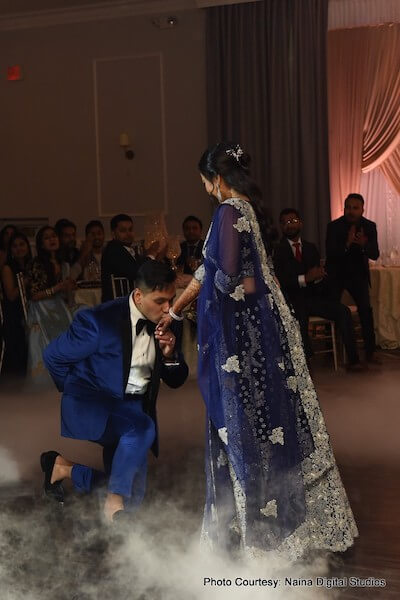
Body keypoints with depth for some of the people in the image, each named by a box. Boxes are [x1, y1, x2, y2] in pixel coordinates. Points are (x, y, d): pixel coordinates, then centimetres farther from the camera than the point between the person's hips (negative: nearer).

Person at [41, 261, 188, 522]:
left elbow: (176, 381, 5)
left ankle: (64, 466, 25)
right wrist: (77, 393, 7)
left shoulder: (170, 326, -3)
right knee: (142, 428, -36)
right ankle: (114, 500, -15)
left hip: (134, 410, 6)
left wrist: (170, 355, -17)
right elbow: (53, 356, -6)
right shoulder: (99, 320, -18)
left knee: (132, 499, 5)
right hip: (91, 407, -6)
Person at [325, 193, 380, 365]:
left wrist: (364, 244, -33)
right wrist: (347, 243, -36)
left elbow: (375, 255, -12)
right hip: (336, 273, -1)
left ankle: (371, 352, -6)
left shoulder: (370, 226, -7)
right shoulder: (334, 226, -14)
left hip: (358, 273, 1)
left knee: (366, 309, -13)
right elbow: (330, 253, -20)